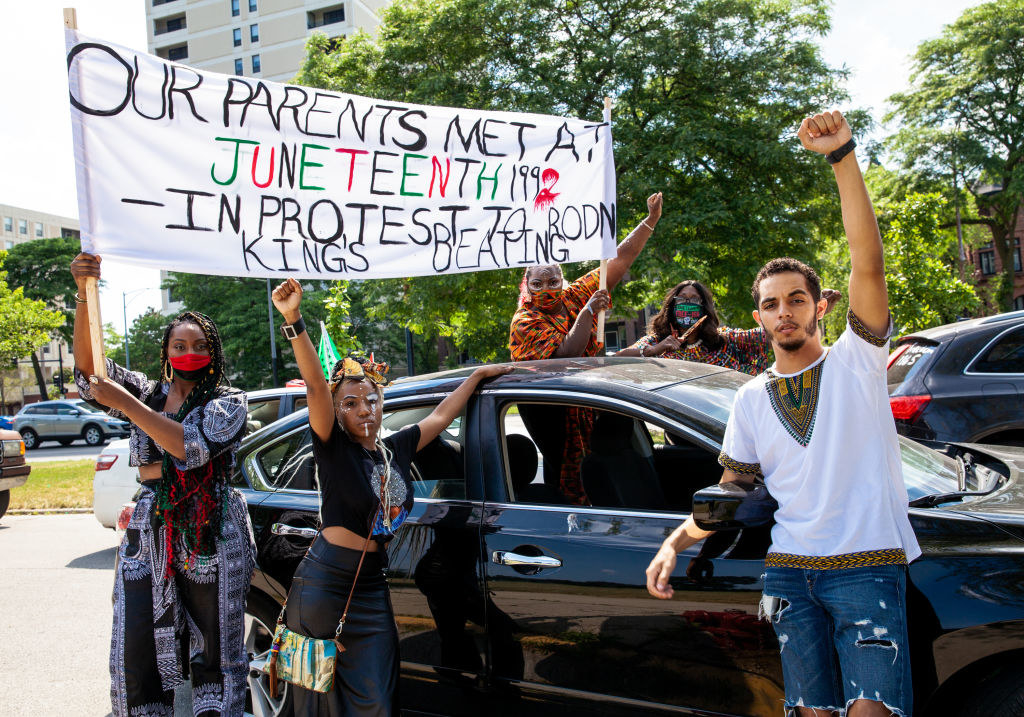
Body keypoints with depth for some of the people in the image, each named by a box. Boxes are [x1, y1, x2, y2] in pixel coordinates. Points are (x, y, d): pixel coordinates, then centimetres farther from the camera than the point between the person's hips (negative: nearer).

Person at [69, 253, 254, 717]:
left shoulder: (229, 403, 0)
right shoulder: (147, 392, 13)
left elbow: (193, 448, -17)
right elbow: (88, 367, 1)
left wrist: (127, 405, -19)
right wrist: (84, 294, -12)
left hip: (209, 537, -4)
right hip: (148, 532, 4)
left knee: (214, 651, 3)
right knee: (136, 654, 4)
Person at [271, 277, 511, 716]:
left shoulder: (396, 448, 6)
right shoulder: (334, 447, -8)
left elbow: (442, 415, 19)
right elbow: (315, 385, -22)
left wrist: (479, 374, 28)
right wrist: (293, 320, -35)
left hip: (371, 589, 5)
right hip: (323, 585, -4)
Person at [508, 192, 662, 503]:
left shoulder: (574, 297, 2)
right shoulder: (524, 322, -12)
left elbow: (621, 259, 3)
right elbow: (566, 356, -25)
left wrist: (651, 219, -2)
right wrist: (588, 311, -26)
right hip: (553, 416, -5)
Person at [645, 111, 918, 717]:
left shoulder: (855, 360, 1)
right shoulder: (751, 399, 11)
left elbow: (868, 263, -14)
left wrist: (843, 156, -22)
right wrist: (676, 541, -5)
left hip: (867, 564, -3)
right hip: (789, 569, 3)